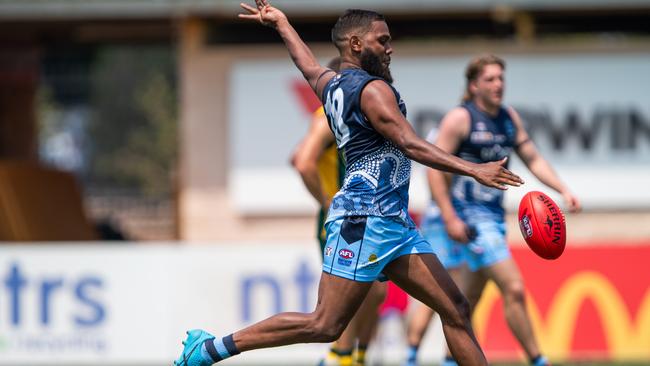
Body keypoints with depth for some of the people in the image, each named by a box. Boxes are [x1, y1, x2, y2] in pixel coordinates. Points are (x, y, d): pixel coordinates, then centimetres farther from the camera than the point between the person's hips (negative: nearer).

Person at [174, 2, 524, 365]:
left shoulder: (331, 84, 18)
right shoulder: (373, 89, -9)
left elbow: (310, 67, 39)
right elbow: (410, 144, -20)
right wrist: (473, 169, -26)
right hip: (366, 216, -10)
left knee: (456, 309, 2)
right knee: (324, 326, -11)